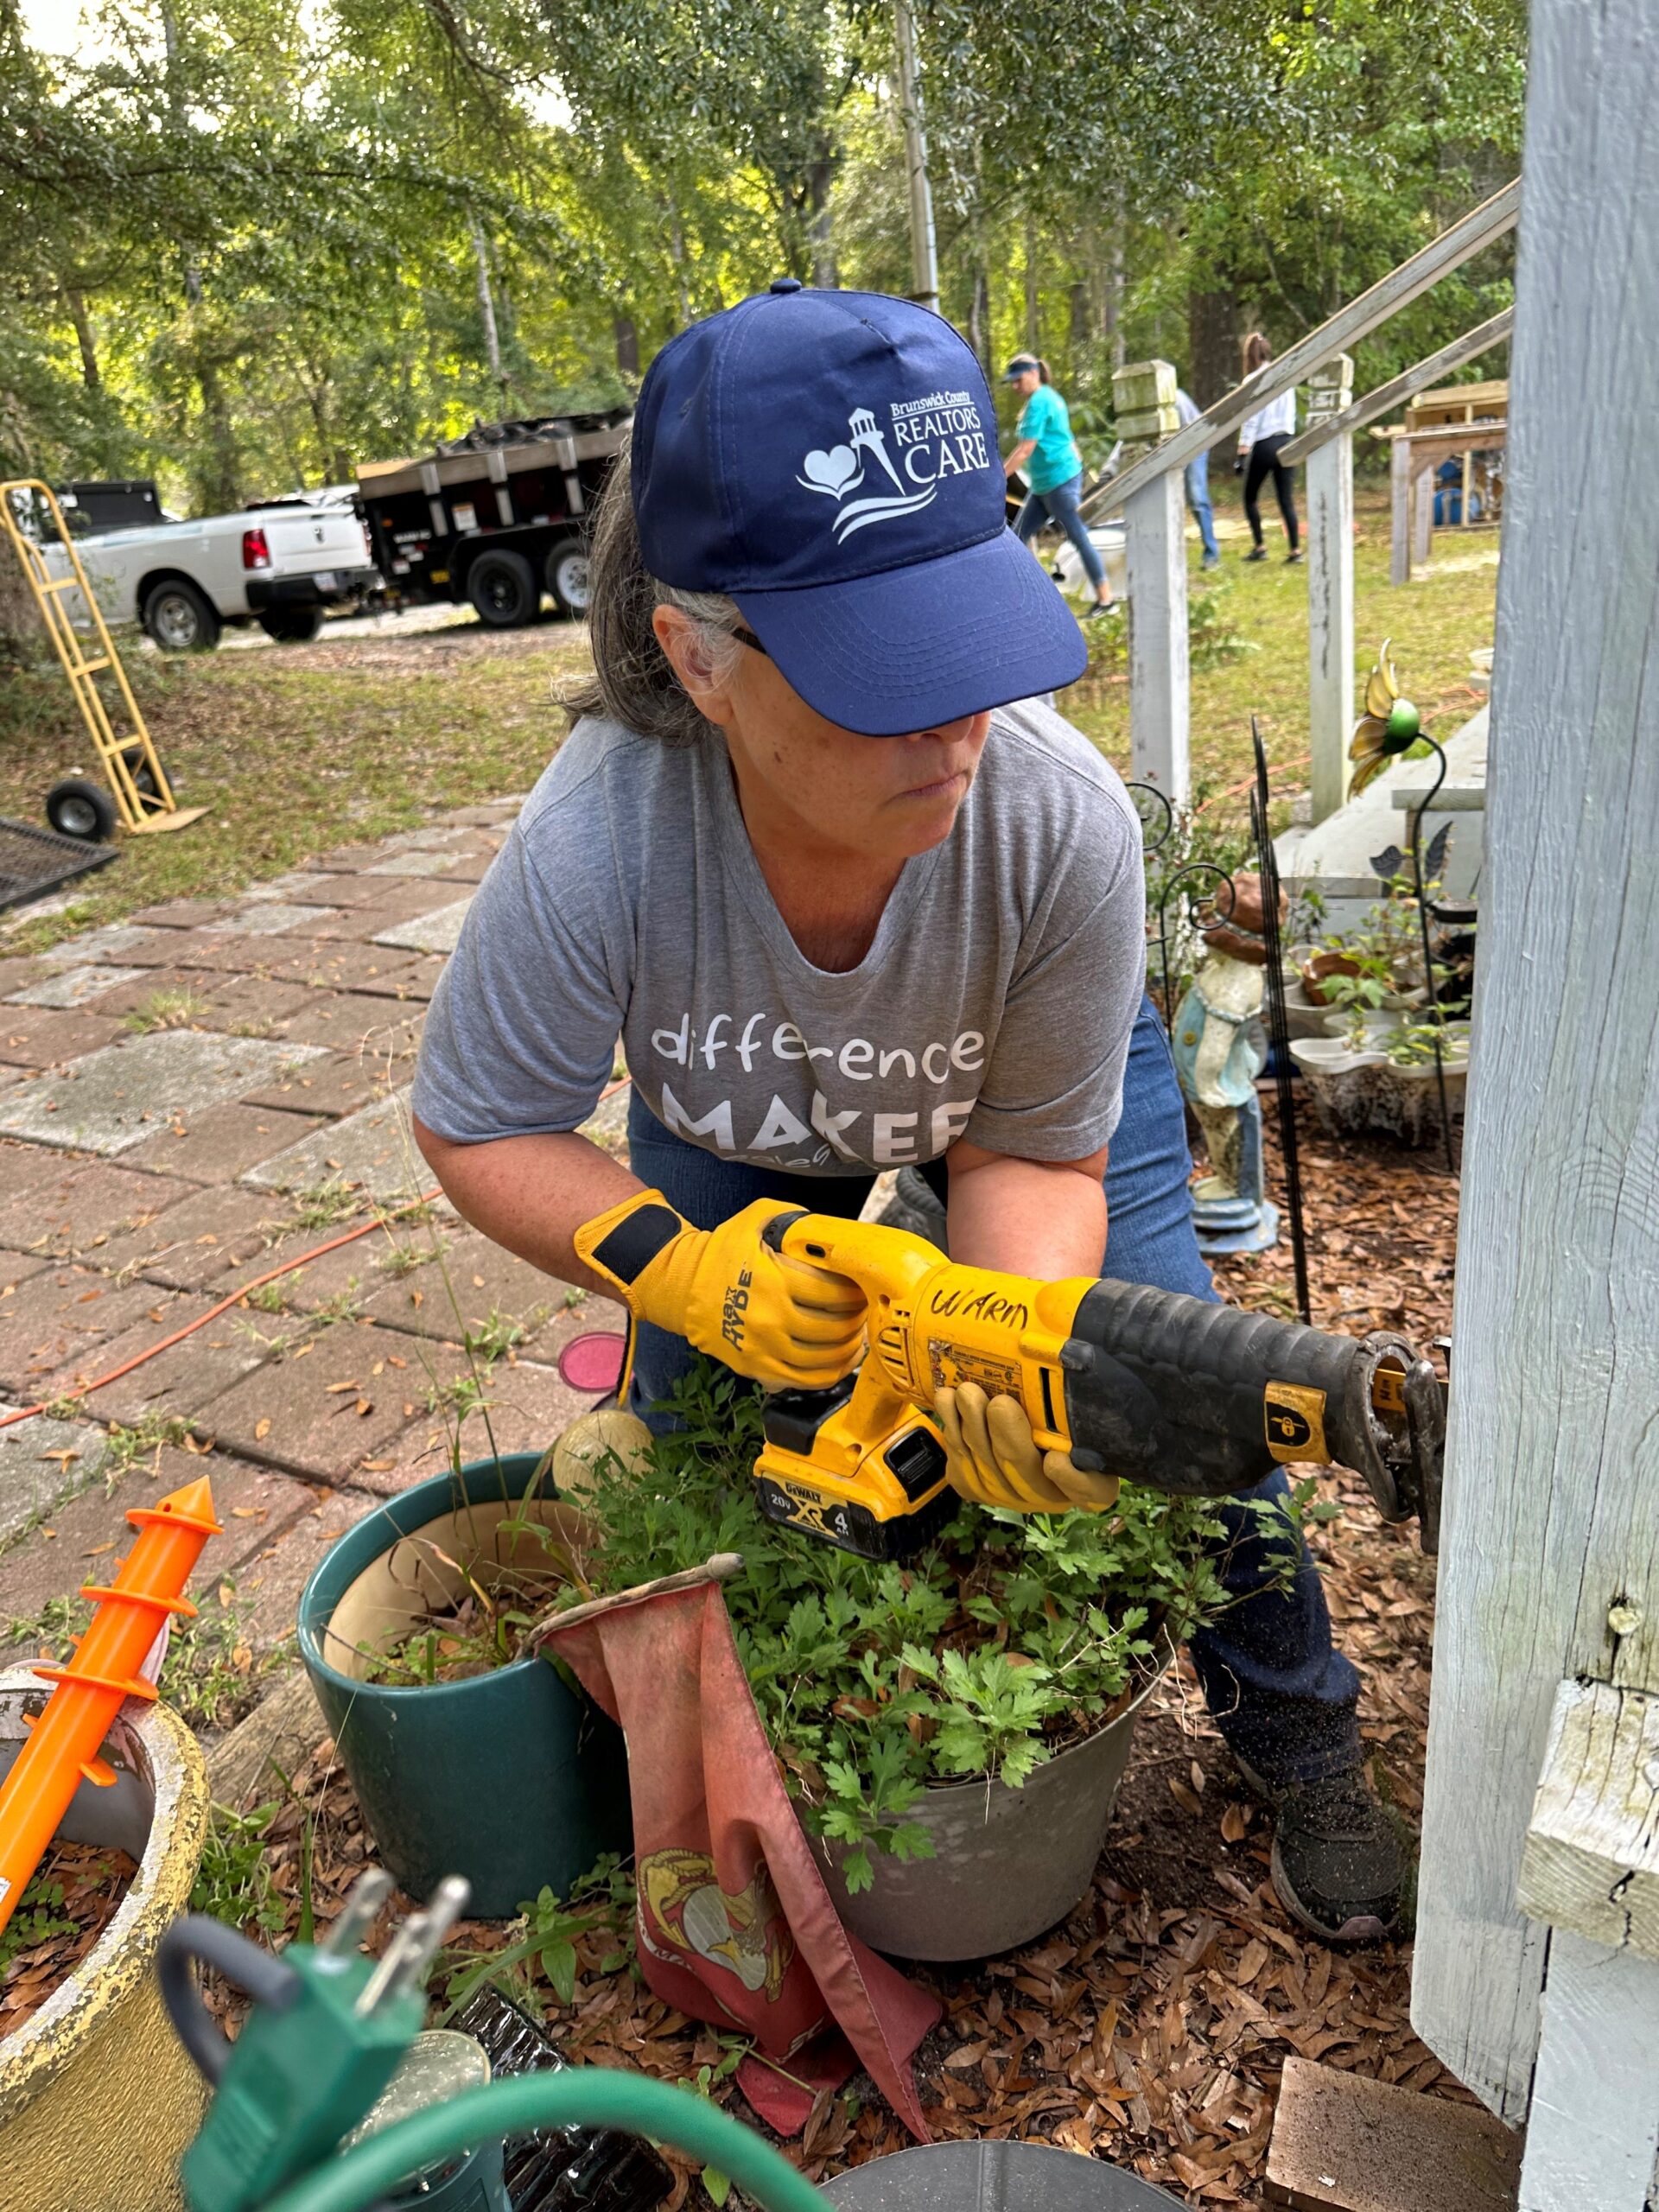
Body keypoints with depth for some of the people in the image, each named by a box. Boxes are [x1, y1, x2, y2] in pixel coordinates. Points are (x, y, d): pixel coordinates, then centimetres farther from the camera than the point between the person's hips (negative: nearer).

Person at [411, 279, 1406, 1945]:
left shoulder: (1062, 817, -38)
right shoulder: (589, 851, -40)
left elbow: (1036, 1152, -24)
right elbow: (475, 1130, -22)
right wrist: (680, 1269, -37)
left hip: (1031, 1085, 0)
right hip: (742, 1136, 1)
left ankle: (1297, 1746, 26)